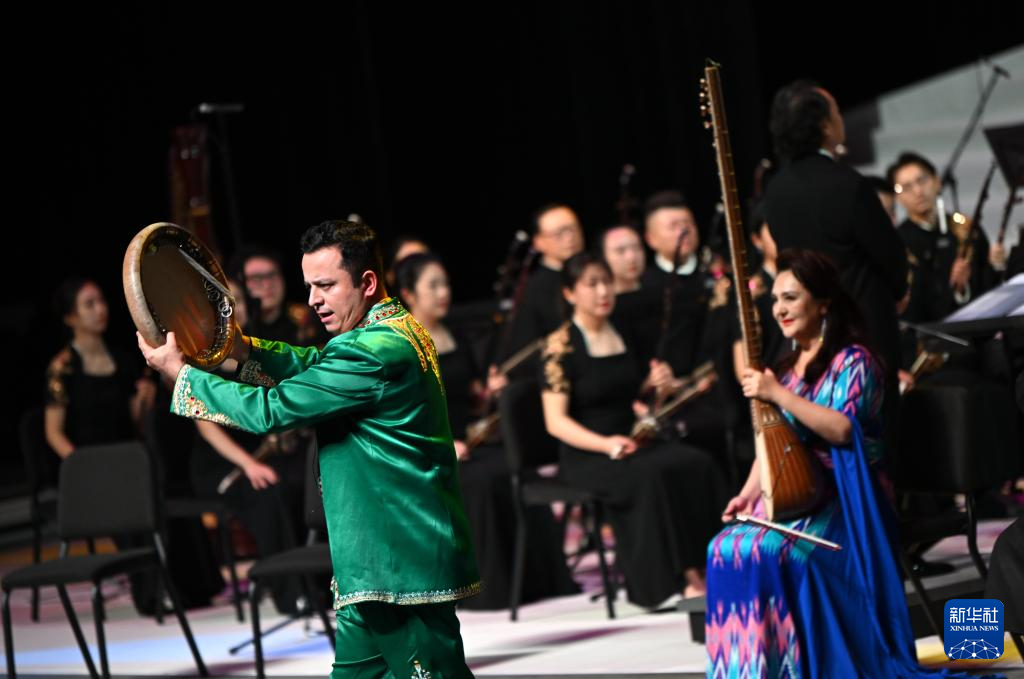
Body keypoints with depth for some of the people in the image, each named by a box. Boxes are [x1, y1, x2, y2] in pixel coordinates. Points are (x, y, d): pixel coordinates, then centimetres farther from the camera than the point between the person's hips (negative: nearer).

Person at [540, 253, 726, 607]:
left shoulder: (622, 335, 13)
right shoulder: (562, 345, -7)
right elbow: (555, 421, -13)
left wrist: (654, 383, 4)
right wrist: (605, 444, -28)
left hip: (633, 439, 6)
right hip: (586, 455, -6)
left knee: (697, 464, -23)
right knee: (650, 475, -35)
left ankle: (699, 569, -24)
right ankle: (682, 577, -27)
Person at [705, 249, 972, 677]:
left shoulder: (852, 360, -4)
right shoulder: (788, 366, 19)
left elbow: (842, 429, -20)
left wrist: (778, 395, -21)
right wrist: (748, 493, 2)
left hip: (838, 499, -7)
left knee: (768, 551, -32)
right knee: (725, 548, -21)